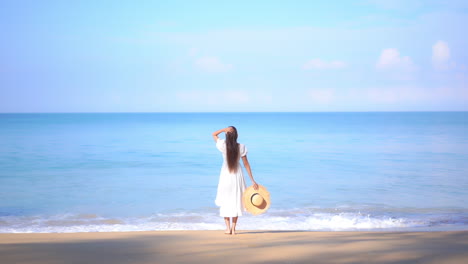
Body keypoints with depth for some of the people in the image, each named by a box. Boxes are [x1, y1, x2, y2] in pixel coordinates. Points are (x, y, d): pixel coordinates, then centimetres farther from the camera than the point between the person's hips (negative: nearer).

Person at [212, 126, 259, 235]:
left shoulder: (223, 145, -13)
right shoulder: (241, 147, -10)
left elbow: (214, 134, 5)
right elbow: (246, 164, -6)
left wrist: (224, 129, -13)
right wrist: (253, 181, -1)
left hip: (226, 175, -1)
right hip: (237, 175, 1)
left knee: (225, 201, 12)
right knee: (236, 201, 12)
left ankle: (228, 228, 7)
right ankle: (233, 228, 10)